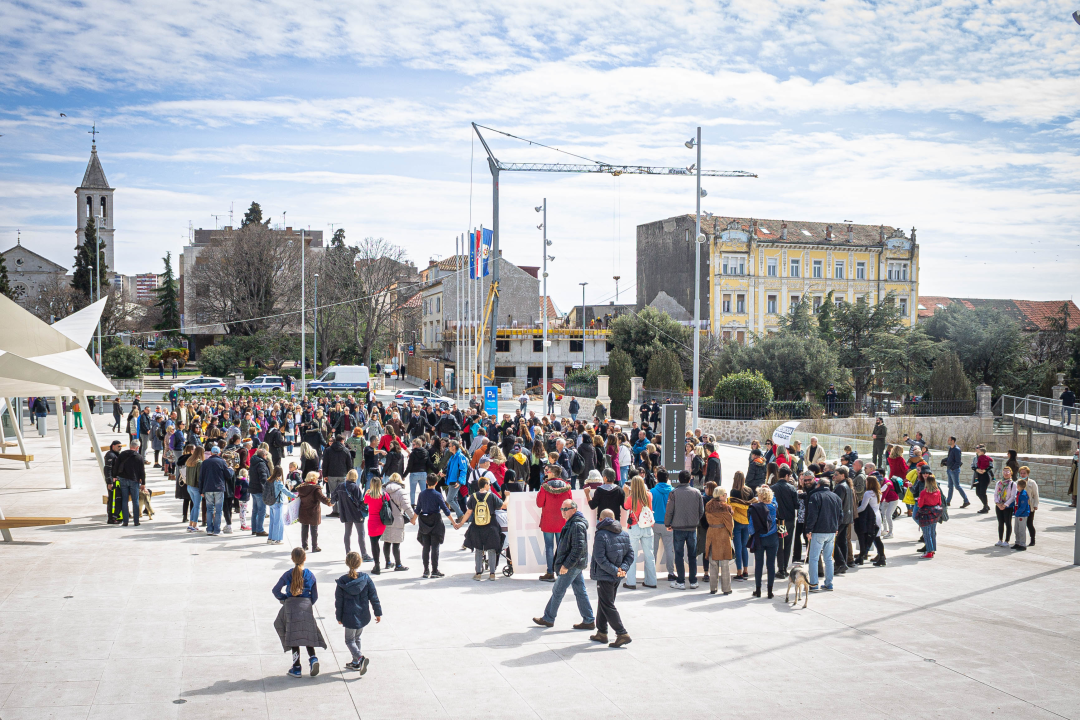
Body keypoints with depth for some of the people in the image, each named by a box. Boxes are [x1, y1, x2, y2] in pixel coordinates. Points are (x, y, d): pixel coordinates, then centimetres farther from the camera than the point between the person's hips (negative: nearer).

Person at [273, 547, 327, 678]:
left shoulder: (288, 574, -1)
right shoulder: (310, 575, 4)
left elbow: (276, 590, 0)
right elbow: (315, 596, 7)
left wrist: (284, 599, 17)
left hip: (290, 605, -1)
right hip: (306, 606, 1)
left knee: (293, 637, 6)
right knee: (308, 634, 12)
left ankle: (296, 668, 5)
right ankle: (312, 658, -12)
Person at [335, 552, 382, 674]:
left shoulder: (342, 581, -9)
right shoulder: (366, 578, -6)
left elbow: (338, 601, -3)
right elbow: (373, 597, -2)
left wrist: (339, 617, 8)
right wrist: (378, 613, 6)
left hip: (349, 617, -3)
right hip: (364, 616, 3)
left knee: (349, 640, 8)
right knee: (356, 638, 21)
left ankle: (360, 657, -17)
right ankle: (356, 663, 26)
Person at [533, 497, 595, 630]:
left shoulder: (577, 525, -20)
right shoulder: (572, 523, 12)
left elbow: (578, 548, -25)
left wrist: (566, 565, -23)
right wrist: (565, 563, 19)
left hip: (573, 565, -10)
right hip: (575, 564, 10)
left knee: (557, 591, 1)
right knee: (580, 591, 10)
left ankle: (548, 618, 12)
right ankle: (589, 621, 13)